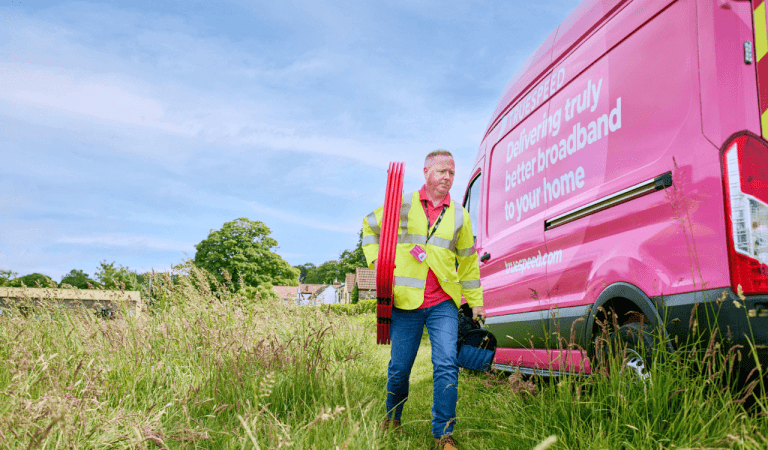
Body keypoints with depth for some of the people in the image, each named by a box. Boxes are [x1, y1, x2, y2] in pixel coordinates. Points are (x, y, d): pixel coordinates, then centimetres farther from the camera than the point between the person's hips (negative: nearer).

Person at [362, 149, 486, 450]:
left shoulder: (459, 215, 8)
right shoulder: (402, 205, 2)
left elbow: (468, 261, 15)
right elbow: (369, 227, 18)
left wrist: (476, 302, 16)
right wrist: (376, 261, 5)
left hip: (443, 303, 1)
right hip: (405, 302, -1)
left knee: (446, 366, -10)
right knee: (399, 368, 8)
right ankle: (392, 419, 35)